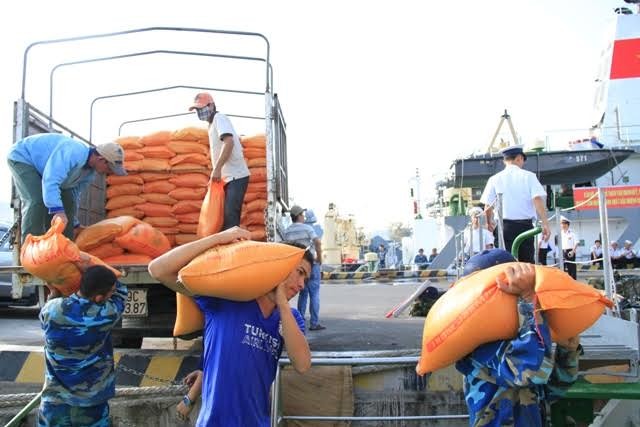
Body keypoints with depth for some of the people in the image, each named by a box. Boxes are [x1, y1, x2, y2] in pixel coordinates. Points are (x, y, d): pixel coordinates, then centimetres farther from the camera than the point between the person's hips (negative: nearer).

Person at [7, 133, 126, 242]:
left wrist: (74, 223, 10)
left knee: (68, 200, 1)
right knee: (36, 201, -26)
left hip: (41, 166, 9)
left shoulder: (91, 172, -8)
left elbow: (75, 195, 5)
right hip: (22, 156, -9)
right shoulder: (72, 153, -39)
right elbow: (50, 181, -48)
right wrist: (58, 211, -56)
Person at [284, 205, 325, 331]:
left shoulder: (287, 231, 6)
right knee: (314, 294, 0)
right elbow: (317, 242, -22)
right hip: (311, 264, -5)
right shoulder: (307, 228, -10)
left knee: (303, 293, 18)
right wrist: (319, 258, -12)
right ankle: (314, 323, -1)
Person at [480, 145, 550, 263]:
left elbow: (488, 205, 3)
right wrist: (545, 223, -13)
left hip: (505, 226, 0)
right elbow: (538, 199, -11)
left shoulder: (495, 179, 3)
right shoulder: (528, 176, 1)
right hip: (525, 225, 0)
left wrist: (489, 222, 21)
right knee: (527, 262, 9)